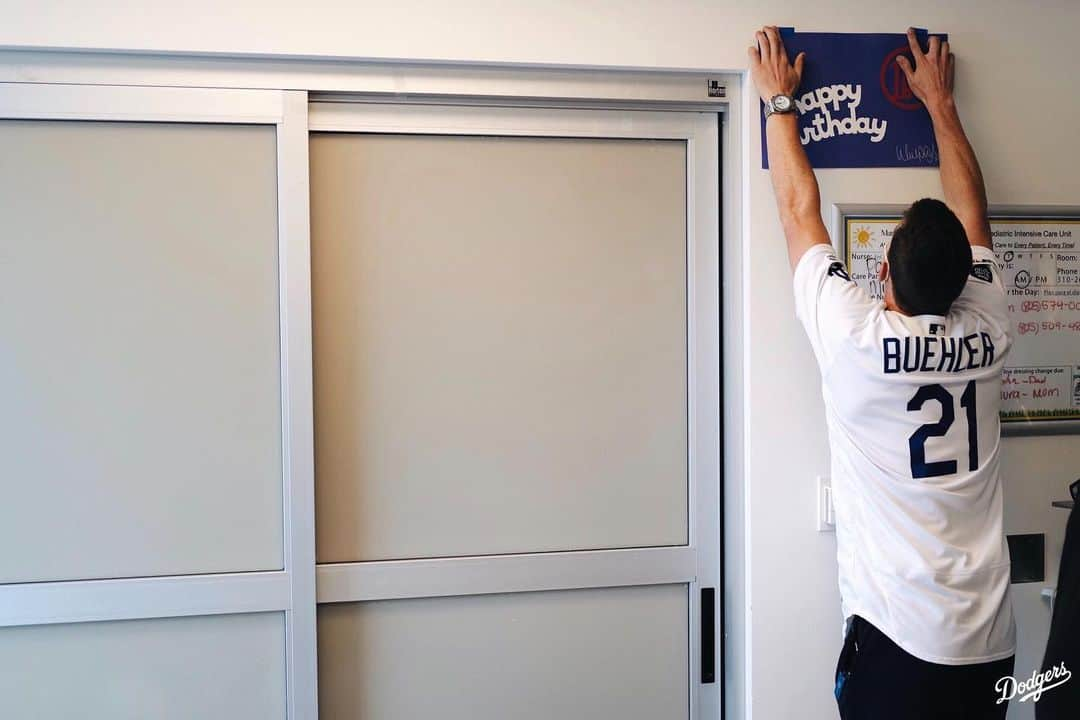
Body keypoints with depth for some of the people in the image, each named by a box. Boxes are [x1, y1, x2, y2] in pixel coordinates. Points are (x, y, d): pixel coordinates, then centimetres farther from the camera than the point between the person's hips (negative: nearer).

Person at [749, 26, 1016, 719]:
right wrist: (939, 99, 22)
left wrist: (780, 101, 10)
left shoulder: (856, 338, -16)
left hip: (897, 640, -5)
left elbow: (799, 210, -3)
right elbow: (972, 213, 12)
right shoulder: (987, 332, -4)